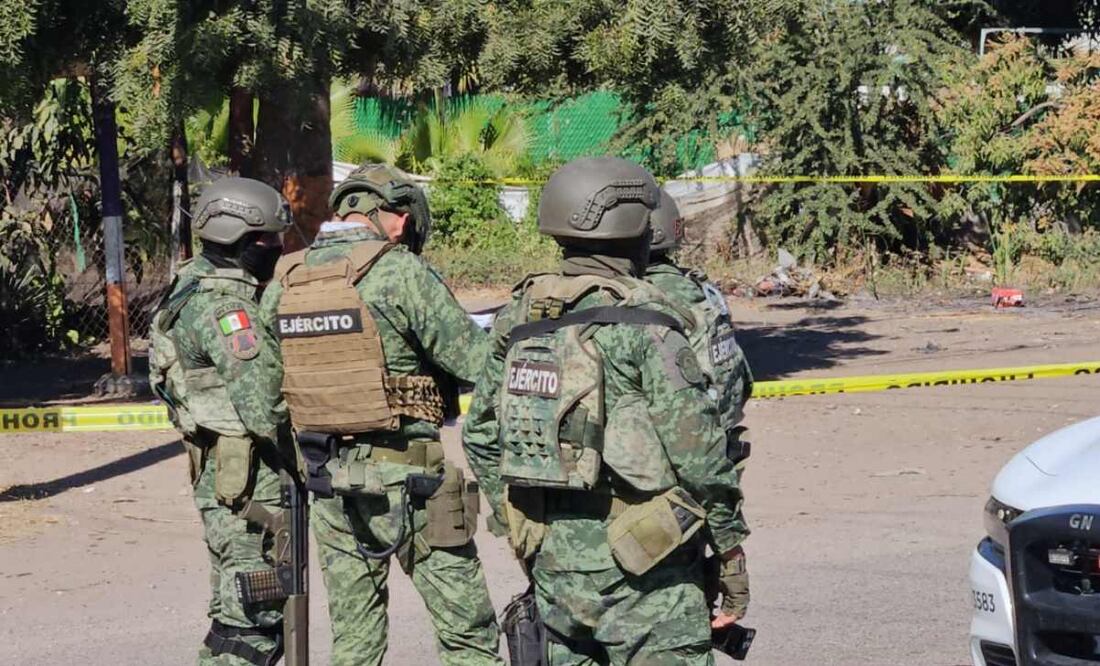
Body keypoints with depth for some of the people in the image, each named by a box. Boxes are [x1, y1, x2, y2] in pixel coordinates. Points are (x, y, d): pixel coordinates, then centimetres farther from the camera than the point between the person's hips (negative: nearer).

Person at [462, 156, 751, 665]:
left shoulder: (519, 320, 6)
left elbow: (480, 435, 14)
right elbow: (698, 450, -15)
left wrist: (516, 526, 24)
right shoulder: (643, 322, -14)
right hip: (640, 572, -6)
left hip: (550, 562, 7)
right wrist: (731, 553, -5)